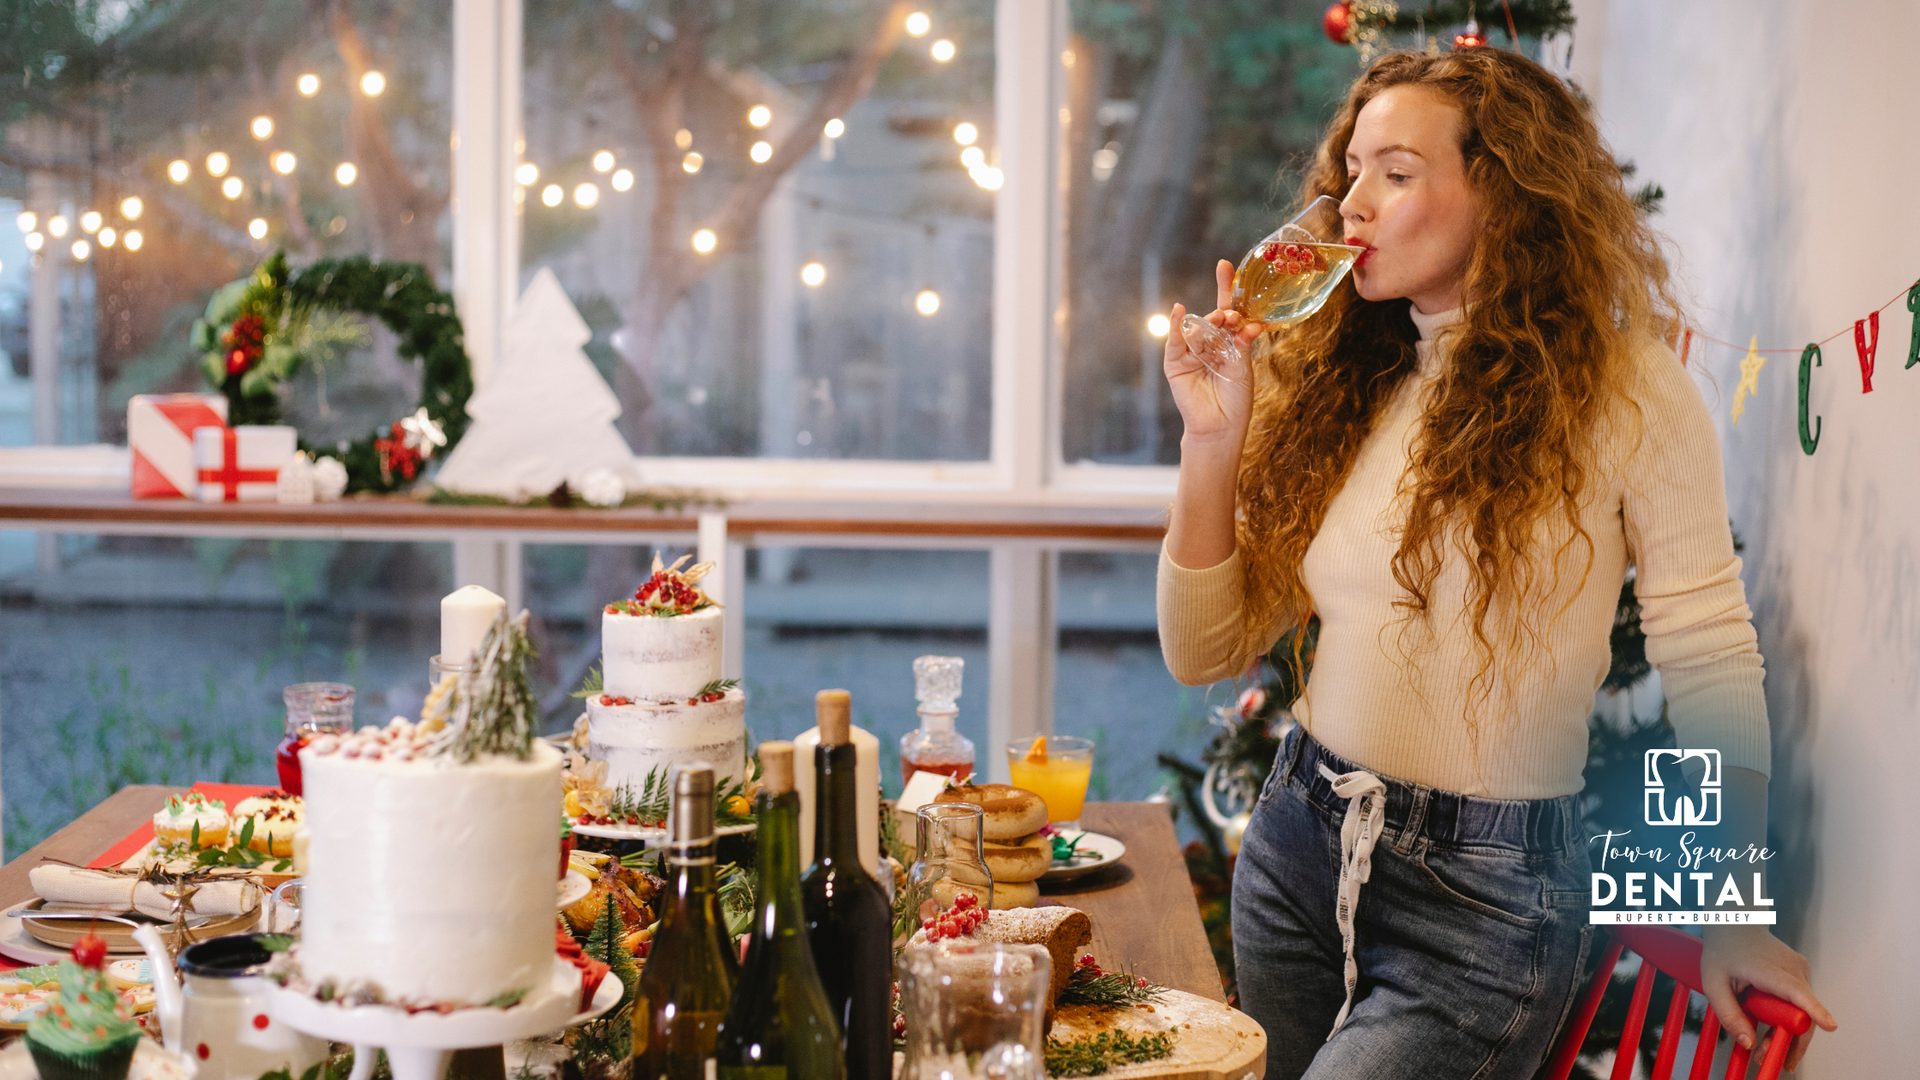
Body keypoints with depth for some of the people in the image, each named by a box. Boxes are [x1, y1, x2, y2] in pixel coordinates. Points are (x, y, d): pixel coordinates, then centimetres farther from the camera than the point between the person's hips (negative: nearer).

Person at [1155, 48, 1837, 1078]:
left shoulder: (1626, 394, -10)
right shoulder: (1339, 384, 3)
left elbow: (1708, 663, -7)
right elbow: (1203, 652, 3)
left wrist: (1731, 921, -6)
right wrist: (1212, 440, -9)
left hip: (1485, 904, -5)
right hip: (1294, 845, 5)